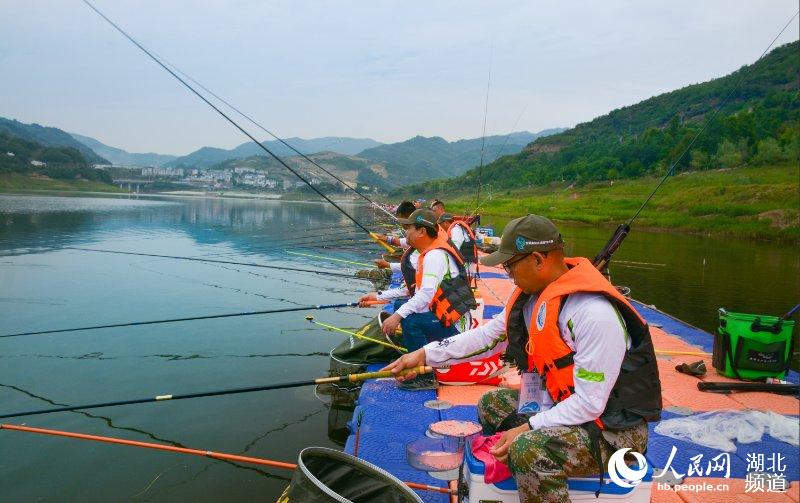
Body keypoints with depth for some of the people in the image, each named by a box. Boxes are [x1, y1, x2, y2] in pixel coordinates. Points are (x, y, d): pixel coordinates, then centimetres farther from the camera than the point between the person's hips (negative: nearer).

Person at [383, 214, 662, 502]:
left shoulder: (595, 313, -30)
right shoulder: (531, 295, -2)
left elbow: (589, 403, -27)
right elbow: (488, 335, 6)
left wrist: (526, 429, -22)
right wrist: (424, 355, 2)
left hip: (615, 427, -9)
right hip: (564, 405, 9)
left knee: (529, 449, -32)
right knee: (492, 404, 17)